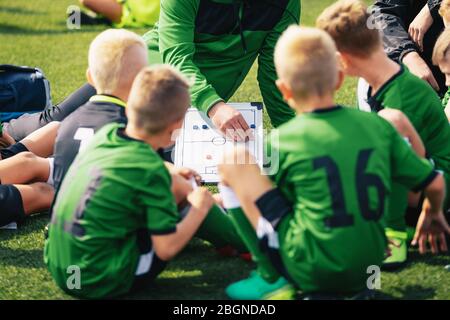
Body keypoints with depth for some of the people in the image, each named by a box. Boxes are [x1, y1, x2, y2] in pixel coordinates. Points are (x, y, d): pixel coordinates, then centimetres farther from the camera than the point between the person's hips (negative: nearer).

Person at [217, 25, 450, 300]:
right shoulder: (377, 126, 2)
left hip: (312, 273, -5)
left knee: (234, 163, -1)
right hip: (366, 270, 5)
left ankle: (273, 279, -2)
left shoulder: (283, 141, -8)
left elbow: (262, 190, 10)